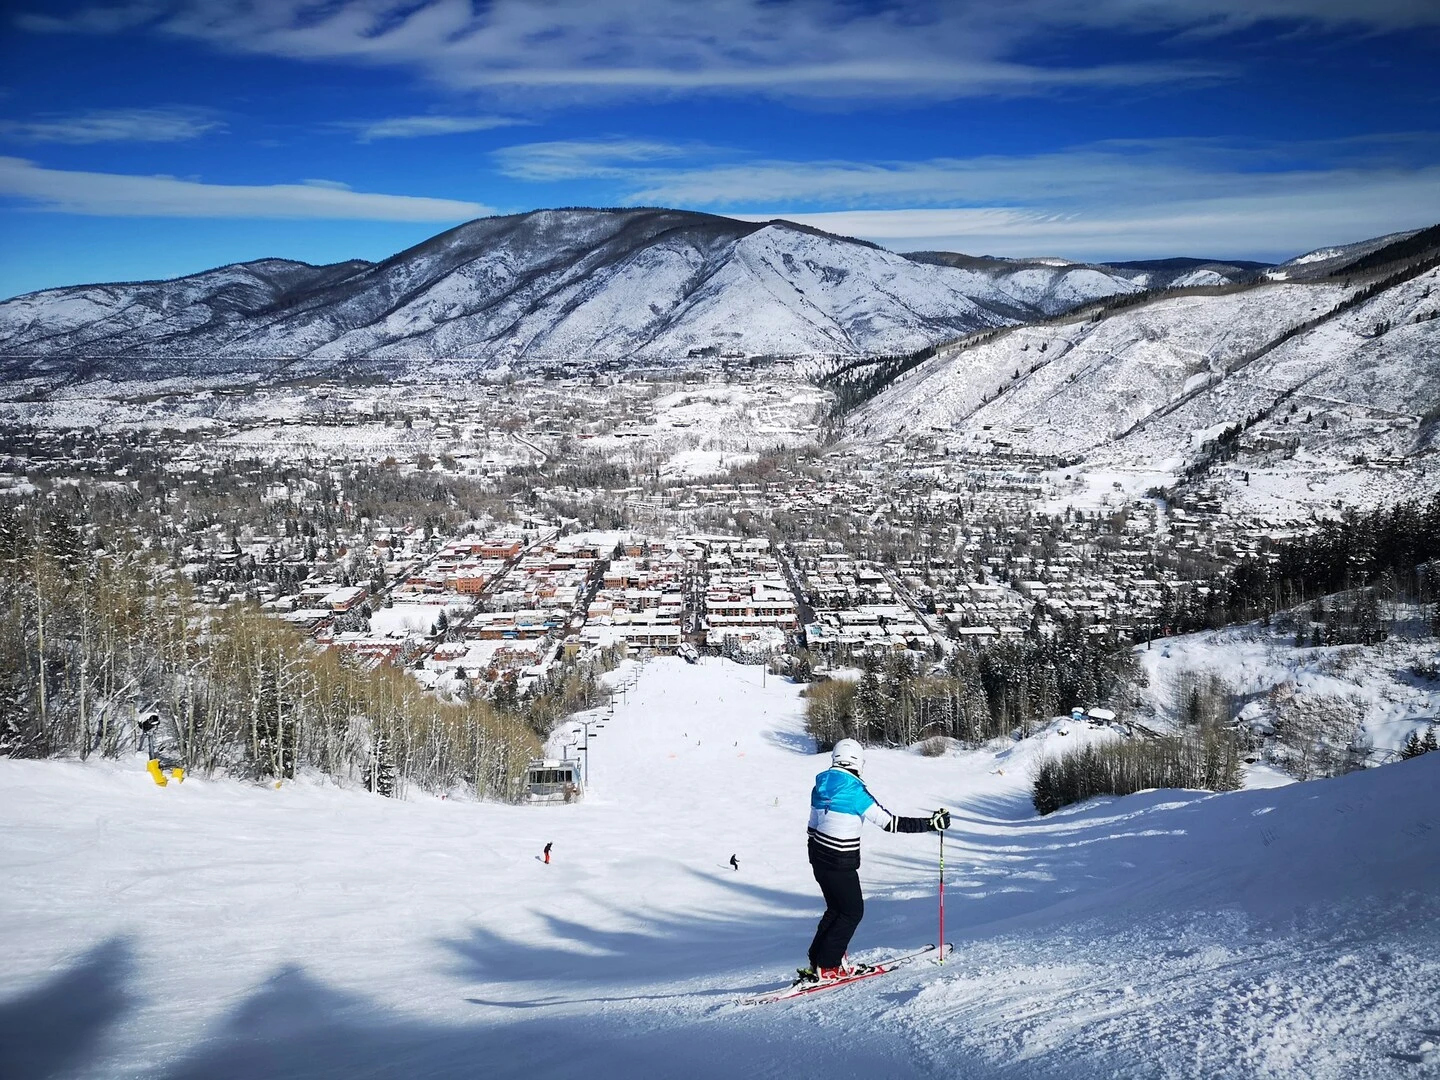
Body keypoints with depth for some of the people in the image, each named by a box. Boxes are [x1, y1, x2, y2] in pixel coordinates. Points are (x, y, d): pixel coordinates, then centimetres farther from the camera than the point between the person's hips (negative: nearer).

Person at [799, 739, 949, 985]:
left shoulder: (821, 787, 5)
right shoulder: (855, 791, -19)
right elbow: (890, 823, -20)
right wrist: (931, 824, -16)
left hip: (819, 859, 8)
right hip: (841, 863, -8)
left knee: (836, 908, 22)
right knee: (853, 912, 8)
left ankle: (819, 959, 23)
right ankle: (825, 968, 7)